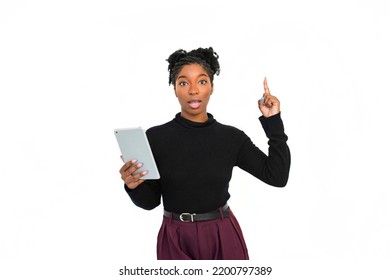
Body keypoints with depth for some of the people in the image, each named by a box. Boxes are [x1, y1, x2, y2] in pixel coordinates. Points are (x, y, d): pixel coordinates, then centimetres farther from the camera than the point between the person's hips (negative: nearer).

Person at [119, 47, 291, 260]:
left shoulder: (231, 137, -3)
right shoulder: (156, 137, -8)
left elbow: (278, 176, -5)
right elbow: (150, 201, -2)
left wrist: (274, 122, -8)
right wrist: (134, 186, -24)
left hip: (223, 238, 1)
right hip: (175, 240, -1)